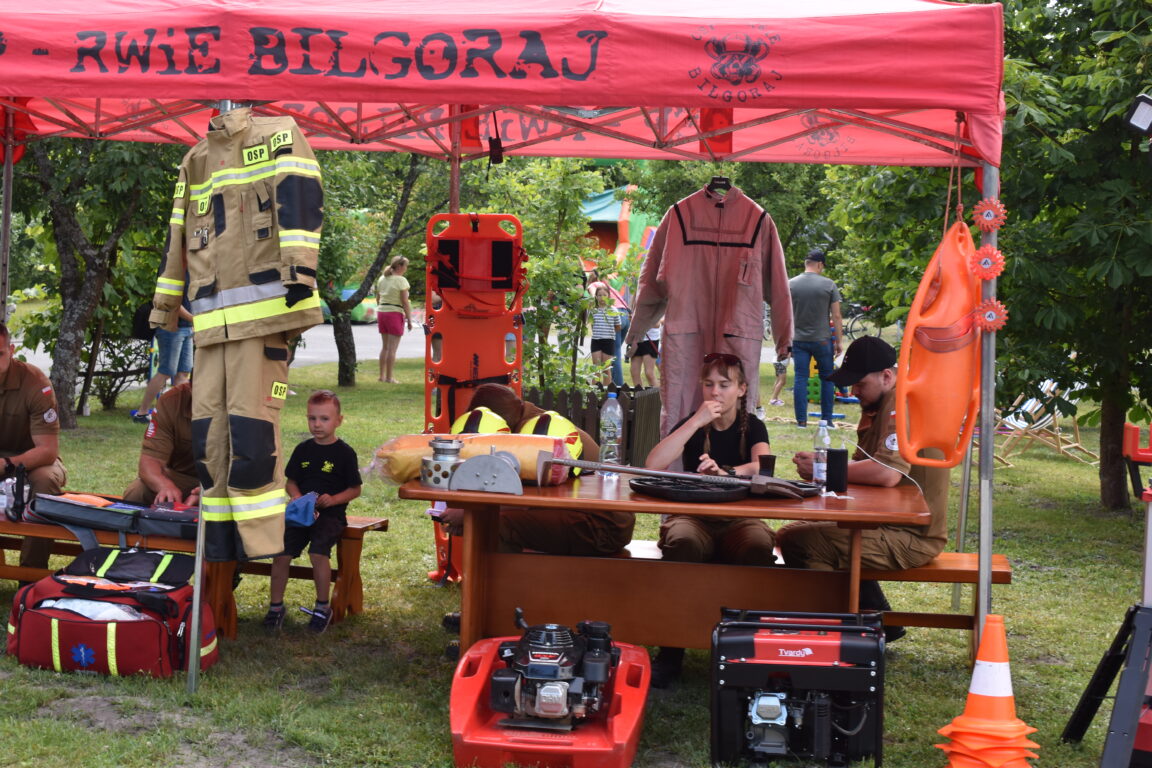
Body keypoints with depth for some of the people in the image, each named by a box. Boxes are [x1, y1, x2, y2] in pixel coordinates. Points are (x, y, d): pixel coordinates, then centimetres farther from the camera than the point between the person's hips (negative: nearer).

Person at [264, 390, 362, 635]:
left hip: (331, 514, -4)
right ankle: (275, 606, 0)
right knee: (280, 552, -17)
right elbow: (291, 482, 15)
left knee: (317, 551, -28)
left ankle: (323, 607, -10)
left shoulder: (344, 453, 0)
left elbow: (355, 489, 3)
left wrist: (334, 499, -14)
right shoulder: (303, 450, 10)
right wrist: (298, 499, -6)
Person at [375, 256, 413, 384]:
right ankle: (389, 377, -1)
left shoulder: (382, 279, 10)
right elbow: (405, 302, -13)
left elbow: (378, 299, 15)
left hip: (381, 312, 7)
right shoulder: (401, 280, -11)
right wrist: (409, 319, -9)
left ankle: (382, 375, 18)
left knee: (384, 346, 15)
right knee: (392, 348, -2)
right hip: (395, 313, -7)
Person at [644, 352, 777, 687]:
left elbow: (763, 466, -15)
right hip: (694, 516, 0)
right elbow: (652, 465, -11)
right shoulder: (692, 426, 8)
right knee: (682, 542, -37)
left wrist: (725, 471, -35)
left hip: (739, 519, 0)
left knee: (759, 544, -35)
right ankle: (672, 649, -29)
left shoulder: (752, 427, 8)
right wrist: (696, 422, -14)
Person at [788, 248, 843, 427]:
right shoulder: (829, 285, -4)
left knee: (800, 378, 3)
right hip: (822, 340, -1)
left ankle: (801, 420, 2)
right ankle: (827, 419, 12)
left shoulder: (790, 285, 1)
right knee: (827, 378, 11)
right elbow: (836, 316, -4)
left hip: (798, 340, 1)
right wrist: (838, 342, 4)